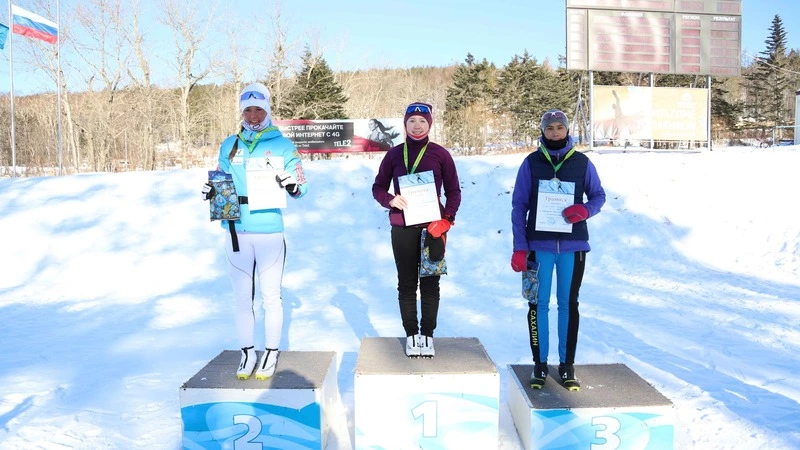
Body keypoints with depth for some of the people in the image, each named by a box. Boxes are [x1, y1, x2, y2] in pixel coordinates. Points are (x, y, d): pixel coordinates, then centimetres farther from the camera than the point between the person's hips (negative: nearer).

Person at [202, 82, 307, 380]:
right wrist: (211, 191, -3)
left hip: (270, 231, -3)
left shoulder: (283, 145, 2)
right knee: (241, 296, 8)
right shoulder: (230, 145, 10)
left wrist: (293, 185, -20)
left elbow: (300, 188, 2)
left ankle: (271, 353, 18)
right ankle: (247, 353, 21)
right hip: (236, 231, 3)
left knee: (270, 295, 5)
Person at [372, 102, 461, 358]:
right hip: (402, 228, 1)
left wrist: (447, 220, -9)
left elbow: (453, 191, 5)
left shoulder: (440, 154, 2)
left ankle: (427, 335, 14)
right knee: (406, 283, 5)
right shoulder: (394, 154, 5)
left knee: (430, 283, 4)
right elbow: (378, 187, 10)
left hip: (433, 227, 0)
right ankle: (411, 335, 15)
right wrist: (390, 200, -11)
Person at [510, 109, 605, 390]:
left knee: (569, 304, 7)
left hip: (573, 244, 1)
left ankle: (567, 364, 17)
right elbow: (519, 206, 0)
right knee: (538, 303, 3)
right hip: (539, 244, -1)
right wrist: (519, 248, -6)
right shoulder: (531, 163, 2)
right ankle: (540, 364, 14)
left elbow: (598, 195, 13)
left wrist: (585, 210, -11)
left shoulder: (582, 163, 5)